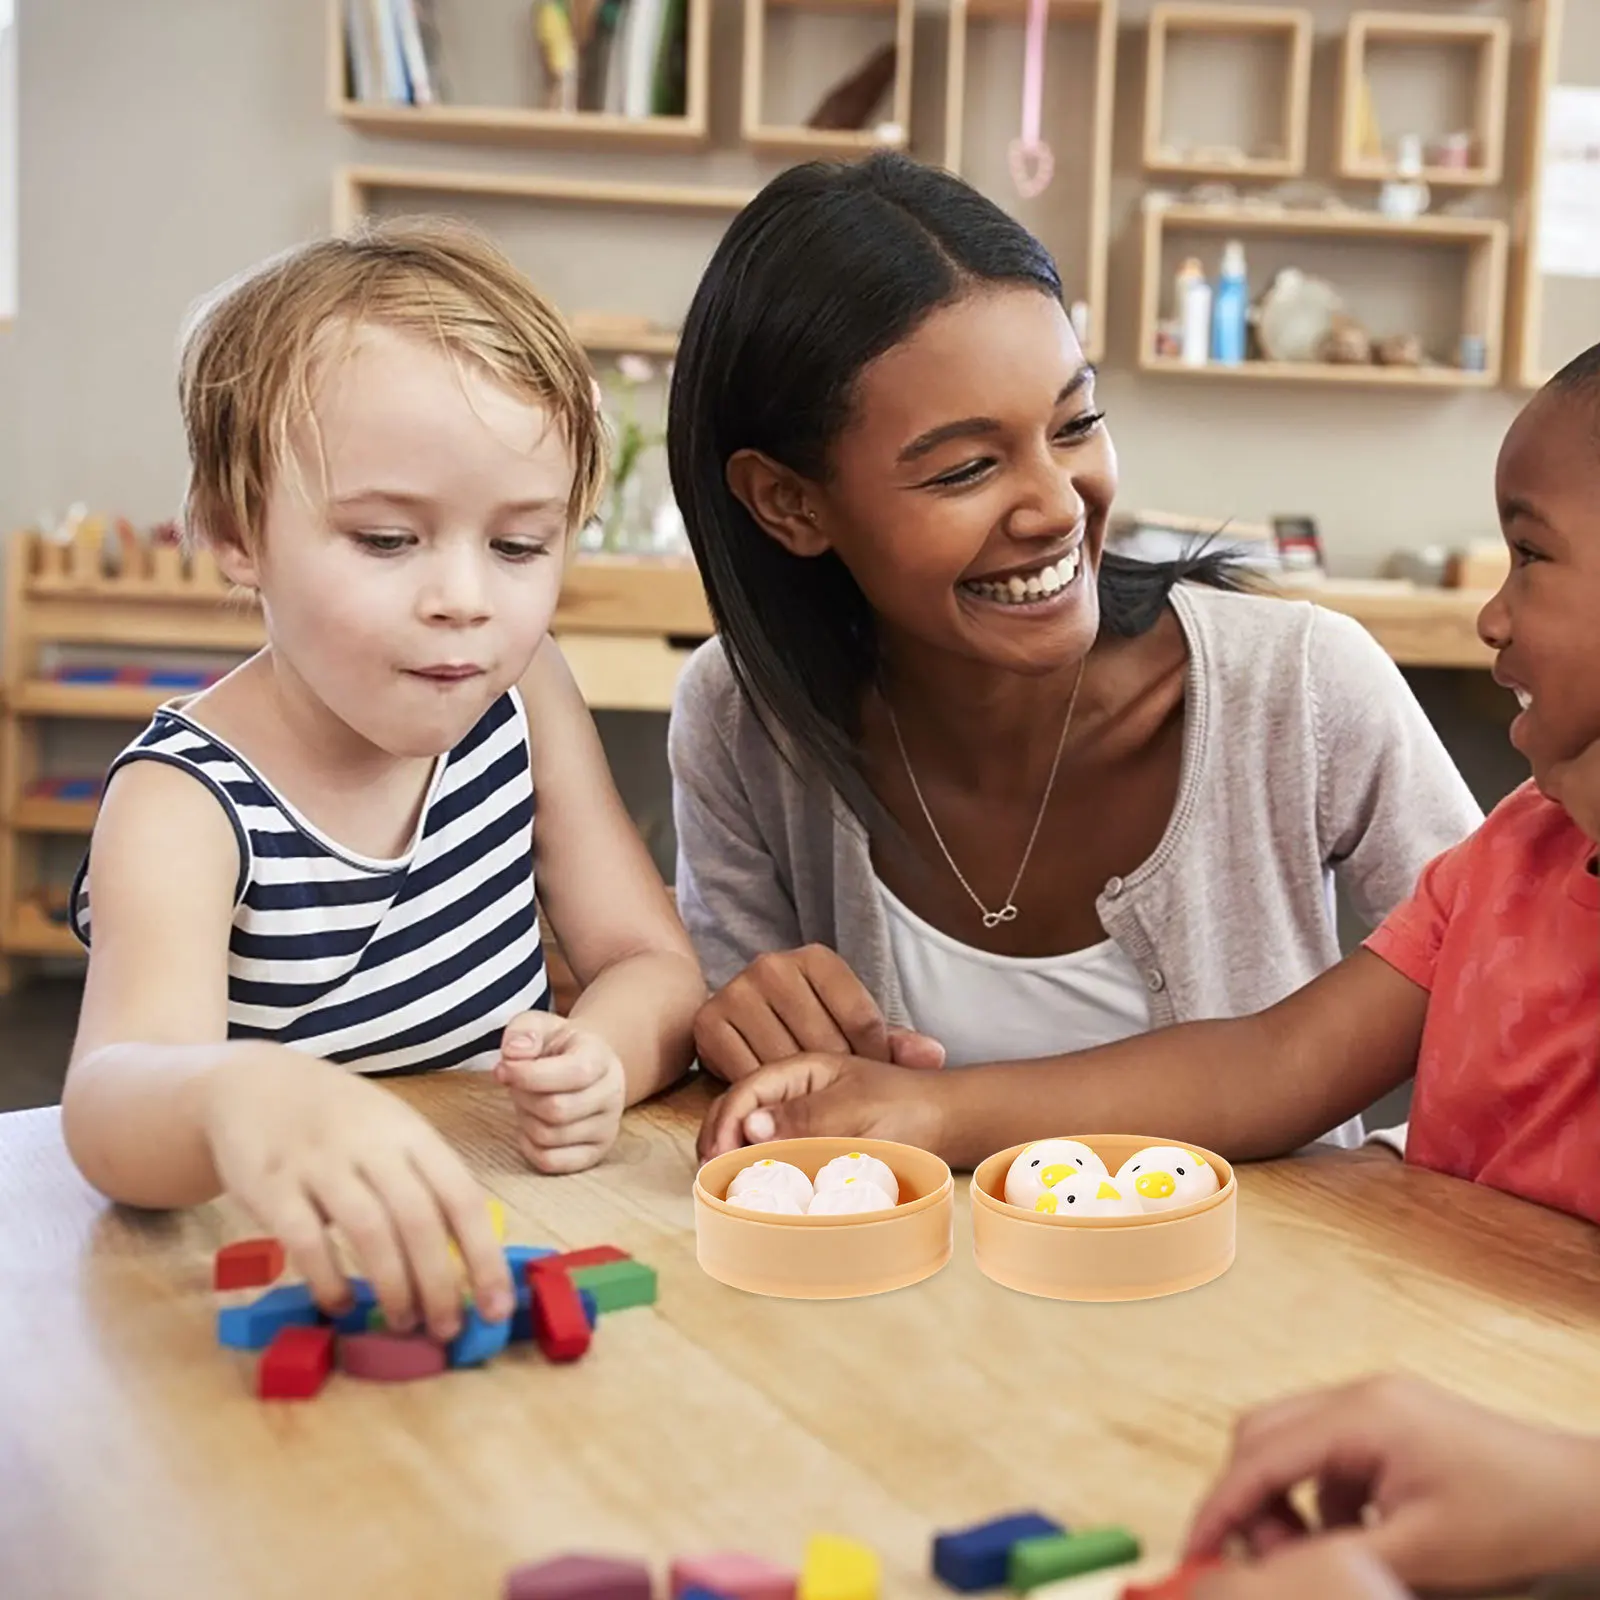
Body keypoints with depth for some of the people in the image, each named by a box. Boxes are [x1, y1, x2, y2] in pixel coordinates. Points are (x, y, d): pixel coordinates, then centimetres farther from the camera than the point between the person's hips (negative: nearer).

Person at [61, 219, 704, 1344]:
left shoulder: (522, 693, 0)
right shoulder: (187, 802, -15)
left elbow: (655, 961, 2)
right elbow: (114, 1097, -31)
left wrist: (601, 1054, -22)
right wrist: (235, 1096, -55)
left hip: (508, 1244, 5)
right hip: (287, 1277, -5)